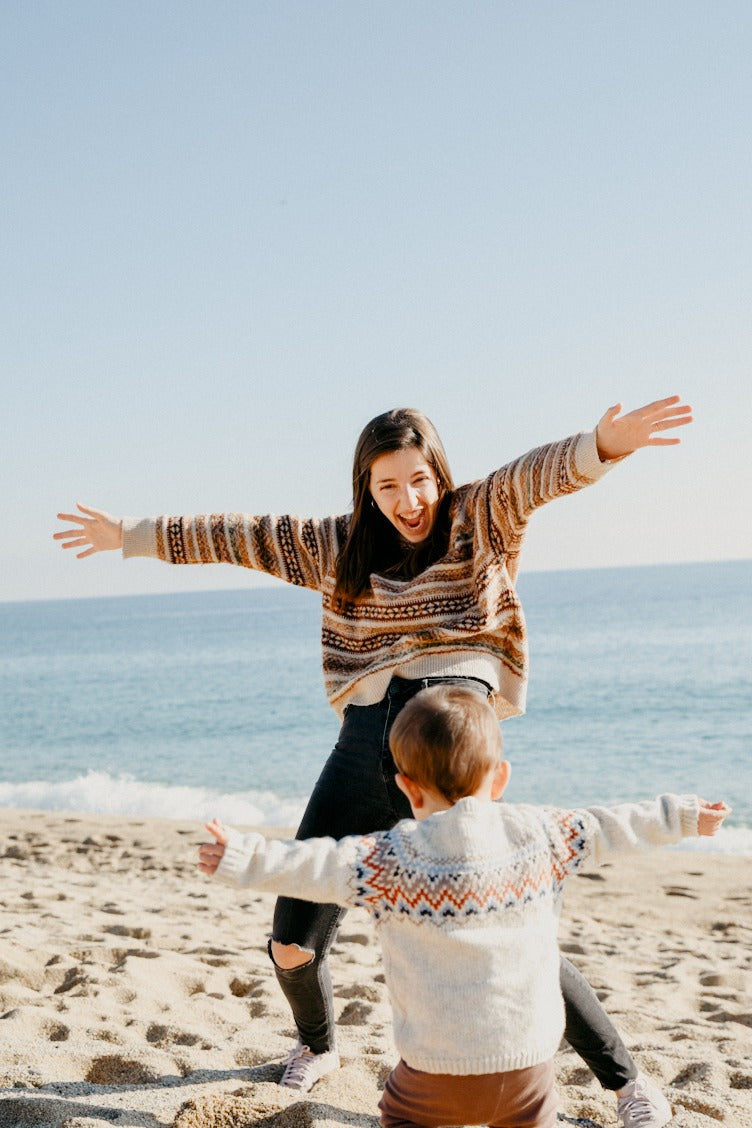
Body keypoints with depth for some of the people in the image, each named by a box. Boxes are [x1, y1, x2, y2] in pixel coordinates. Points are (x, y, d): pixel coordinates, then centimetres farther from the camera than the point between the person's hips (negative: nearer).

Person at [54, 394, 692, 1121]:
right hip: (363, 745, 4)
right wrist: (132, 536, 27)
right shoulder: (341, 546, 17)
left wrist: (604, 445, -34)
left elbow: (538, 474, -14)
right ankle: (317, 1045, 39)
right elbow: (238, 536, 24)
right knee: (291, 944, 6)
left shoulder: (479, 518, 6)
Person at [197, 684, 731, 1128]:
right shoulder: (536, 832, 1)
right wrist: (678, 816, 25)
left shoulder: (391, 857, -7)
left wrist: (243, 857, -3)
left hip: (440, 1065, -2)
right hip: (530, 1056, 3)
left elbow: (316, 865, -11)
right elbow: (603, 829, 12)